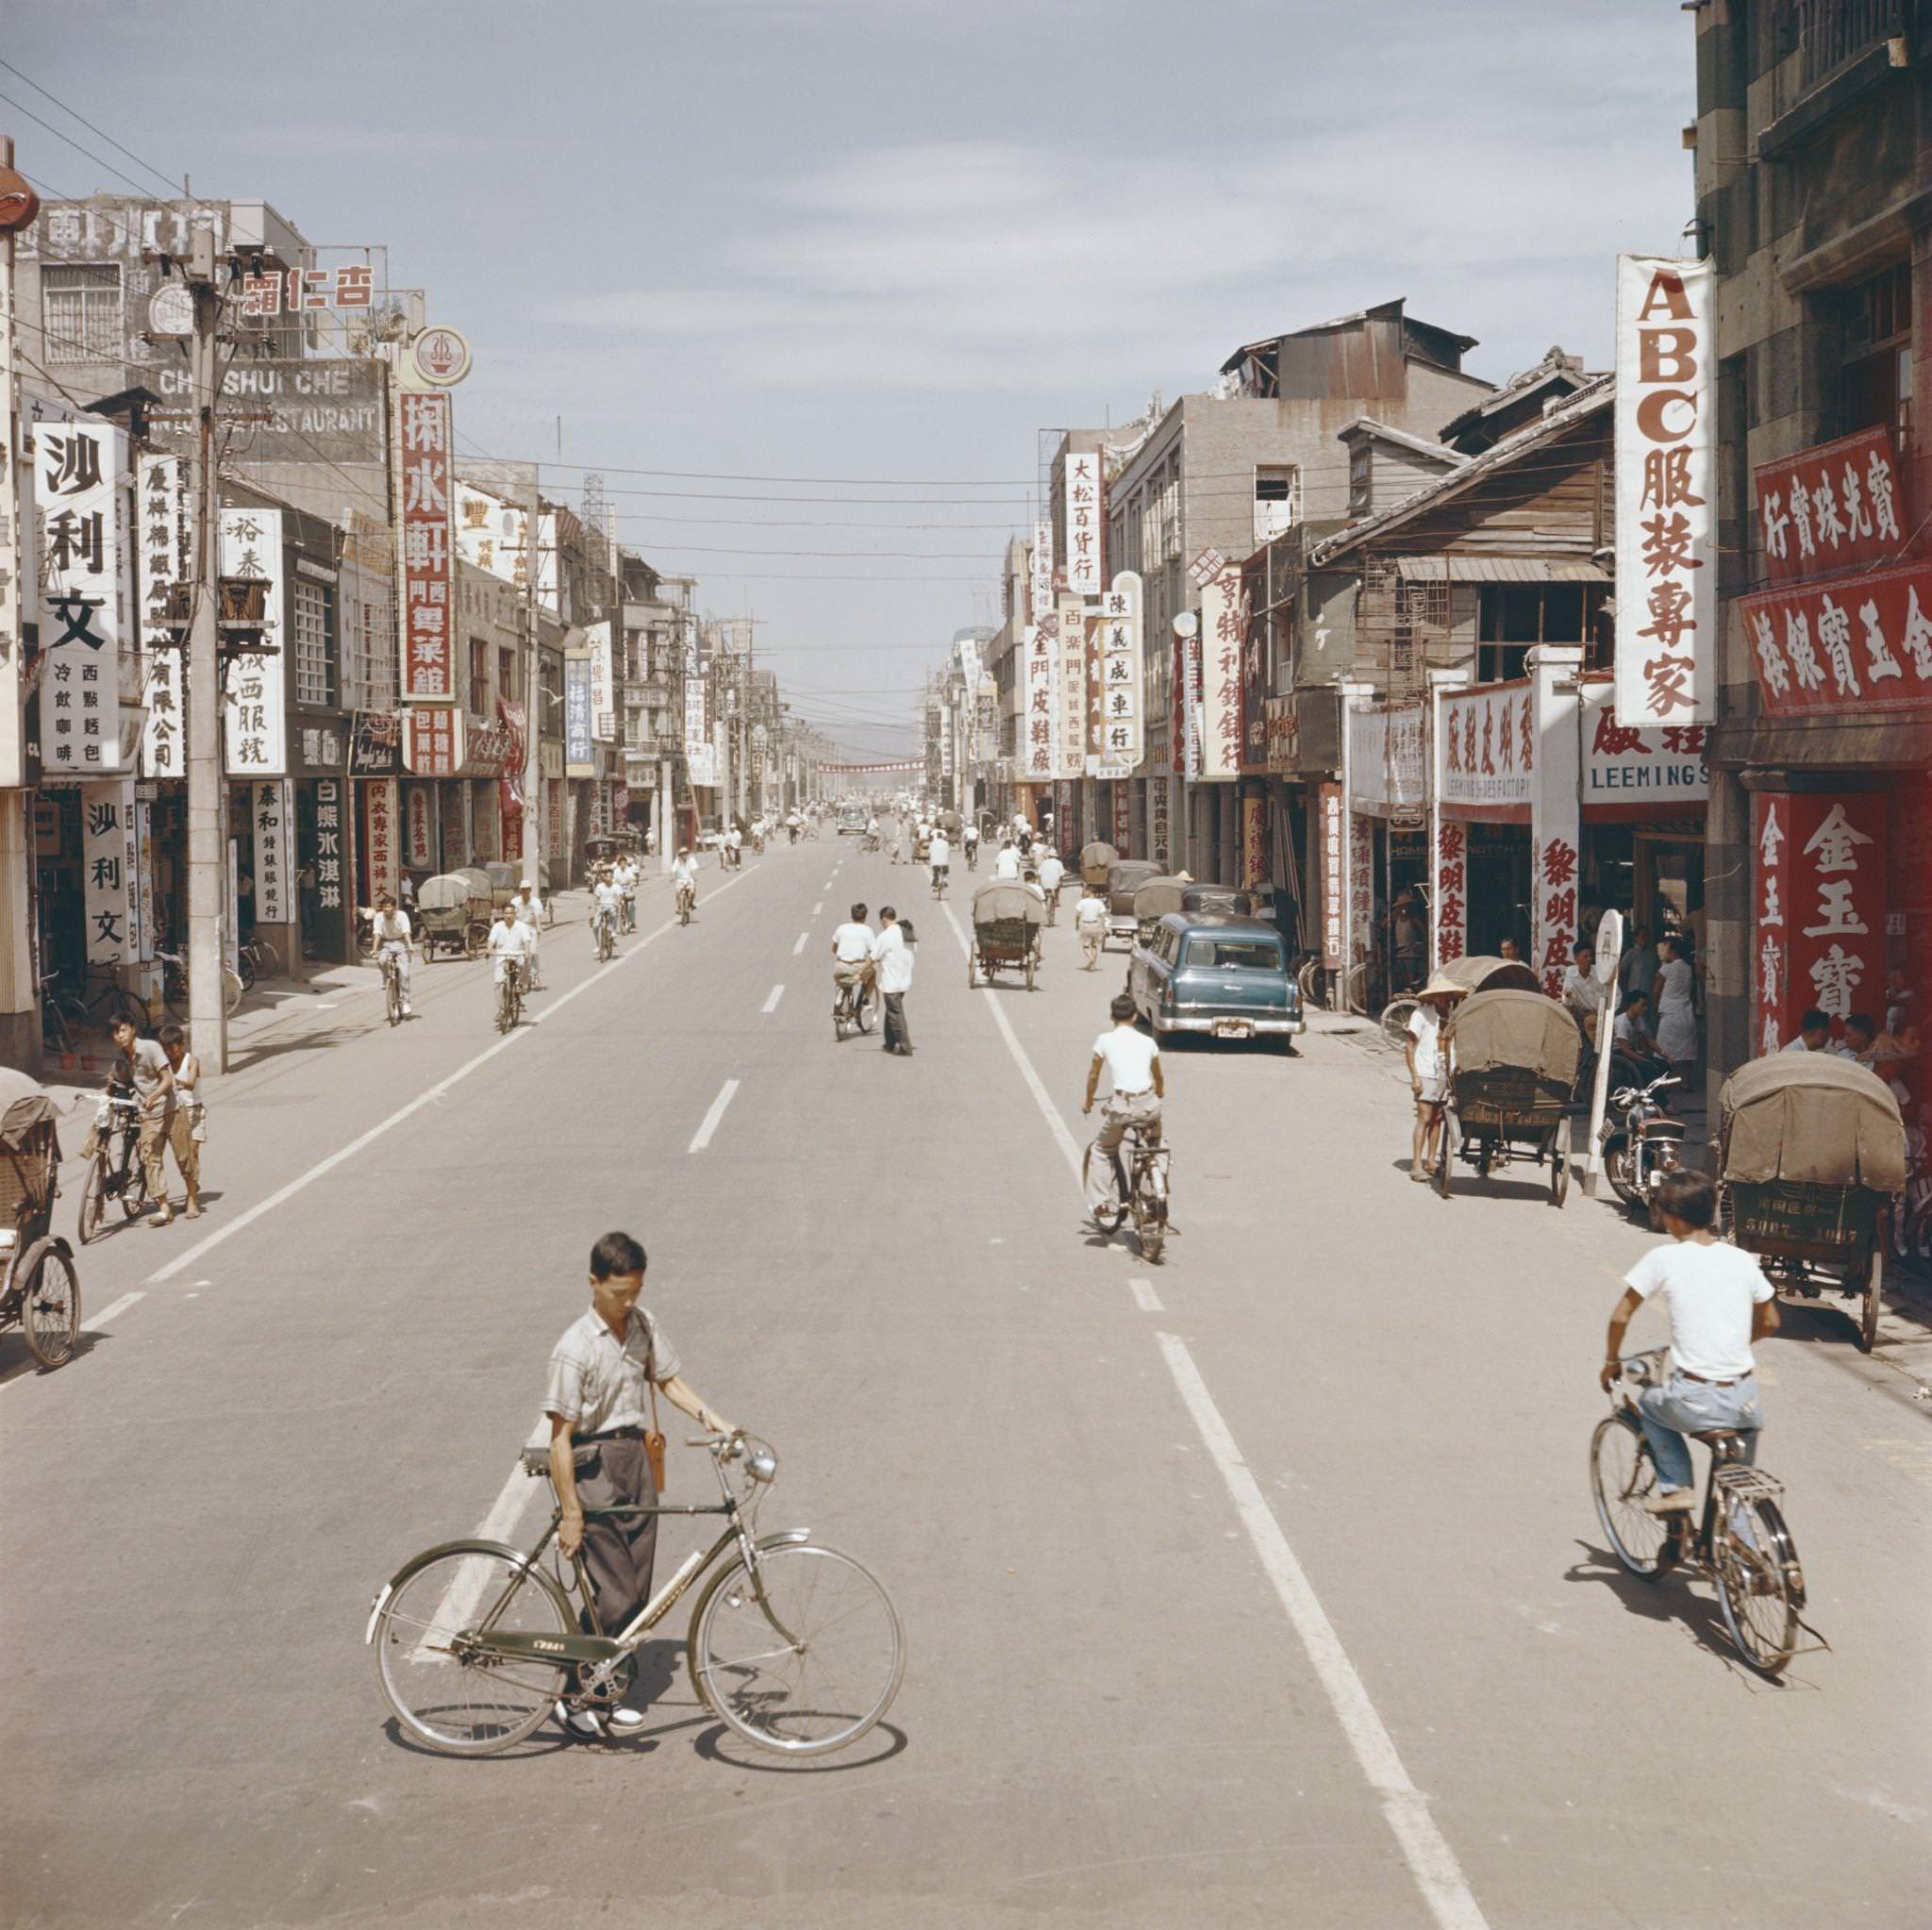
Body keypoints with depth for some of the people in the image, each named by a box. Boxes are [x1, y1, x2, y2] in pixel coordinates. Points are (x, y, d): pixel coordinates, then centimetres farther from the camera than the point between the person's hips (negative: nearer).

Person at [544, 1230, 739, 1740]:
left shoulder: (642, 1325, 3)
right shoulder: (574, 1349, -18)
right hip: (592, 1466, -7)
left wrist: (709, 1417, 1)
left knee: (637, 1595, 8)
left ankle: (619, 1695, 19)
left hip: (635, 1459, 7)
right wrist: (571, 1513, -17)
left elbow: (667, 1378, 19)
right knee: (613, 1597, -9)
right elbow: (560, 1436, -17)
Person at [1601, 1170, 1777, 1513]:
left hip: (1696, 1403, -4)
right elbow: (1769, 1322, 18)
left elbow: (1620, 1316, 2)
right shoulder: (1743, 1260, 6)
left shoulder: (1663, 1259, -5)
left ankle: (1675, 1487, 17)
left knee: (1649, 1404, 29)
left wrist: (1611, 1361, 18)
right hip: (1744, 1400, 4)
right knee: (1748, 1426, 38)